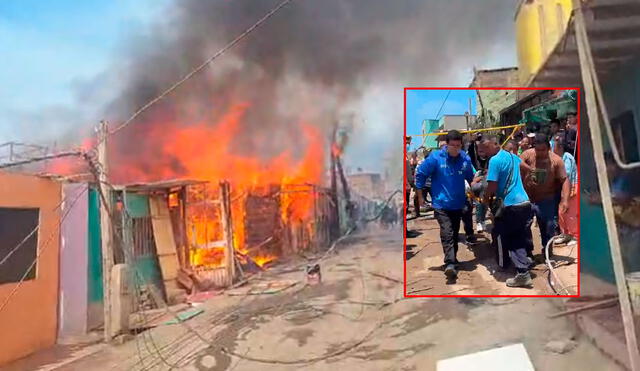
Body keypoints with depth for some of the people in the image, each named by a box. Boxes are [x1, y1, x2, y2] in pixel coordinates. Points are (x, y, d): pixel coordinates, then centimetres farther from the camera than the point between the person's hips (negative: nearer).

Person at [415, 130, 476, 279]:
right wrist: (420, 195, -1)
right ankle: (450, 264, -20)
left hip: (458, 204, 5)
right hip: (441, 204, -4)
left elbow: (471, 177, 16)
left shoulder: (465, 159, -2)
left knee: (455, 233, 17)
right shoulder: (436, 157, -13)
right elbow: (420, 174, -6)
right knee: (447, 233, -18)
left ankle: (452, 259, 34)